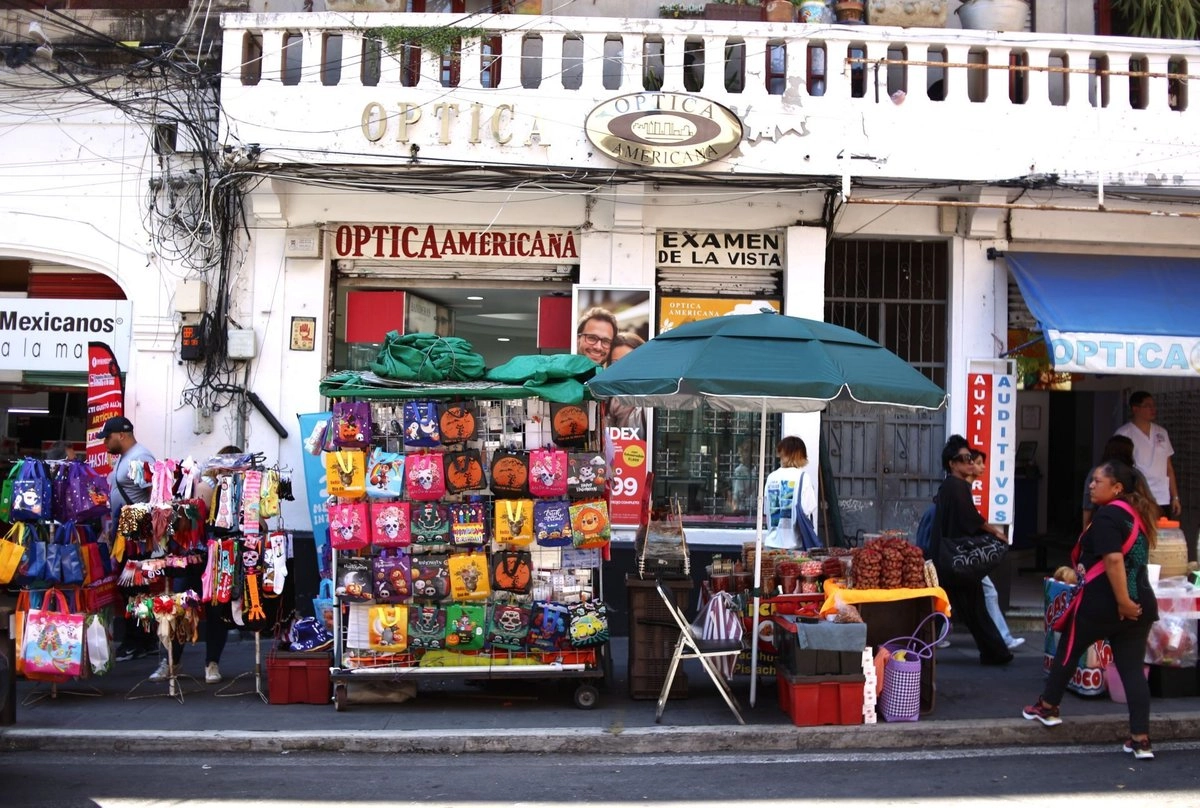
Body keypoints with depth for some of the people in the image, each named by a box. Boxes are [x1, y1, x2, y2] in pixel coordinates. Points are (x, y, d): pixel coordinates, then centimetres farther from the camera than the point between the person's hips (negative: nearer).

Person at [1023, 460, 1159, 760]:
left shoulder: (1106, 516, -14)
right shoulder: (1137, 514, 13)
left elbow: (1113, 560, -25)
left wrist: (1123, 602, -24)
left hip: (1101, 604, -7)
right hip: (1141, 604, 7)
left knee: (1068, 650, 15)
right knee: (1132, 669, 5)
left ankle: (1047, 707, 30)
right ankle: (1141, 739, 0)